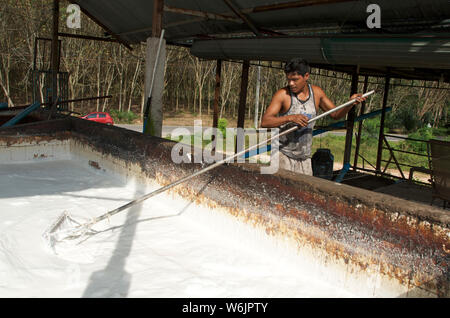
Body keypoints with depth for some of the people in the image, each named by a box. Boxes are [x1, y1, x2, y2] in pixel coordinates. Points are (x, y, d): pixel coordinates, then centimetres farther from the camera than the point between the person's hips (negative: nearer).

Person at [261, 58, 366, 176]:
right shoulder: (282, 94, -11)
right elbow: (264, 121, -19)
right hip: (282, 154, -4)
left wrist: (350, 103, -5)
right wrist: (290, 118, -32)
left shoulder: (316, 92, 5)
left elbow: (336, 114, 14)